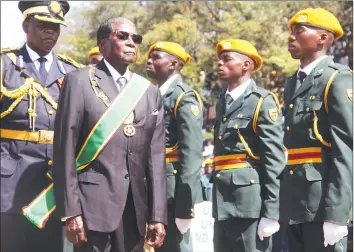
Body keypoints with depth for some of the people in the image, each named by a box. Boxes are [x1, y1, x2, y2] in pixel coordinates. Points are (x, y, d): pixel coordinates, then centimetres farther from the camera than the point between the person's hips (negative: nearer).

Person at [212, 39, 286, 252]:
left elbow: (274, 161, -12)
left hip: (250, 203, -7)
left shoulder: (263, 102, -6)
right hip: (223, 204, 7)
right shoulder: (223, 102, 17)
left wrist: (270, 213, -16)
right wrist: (216, 202, 12)